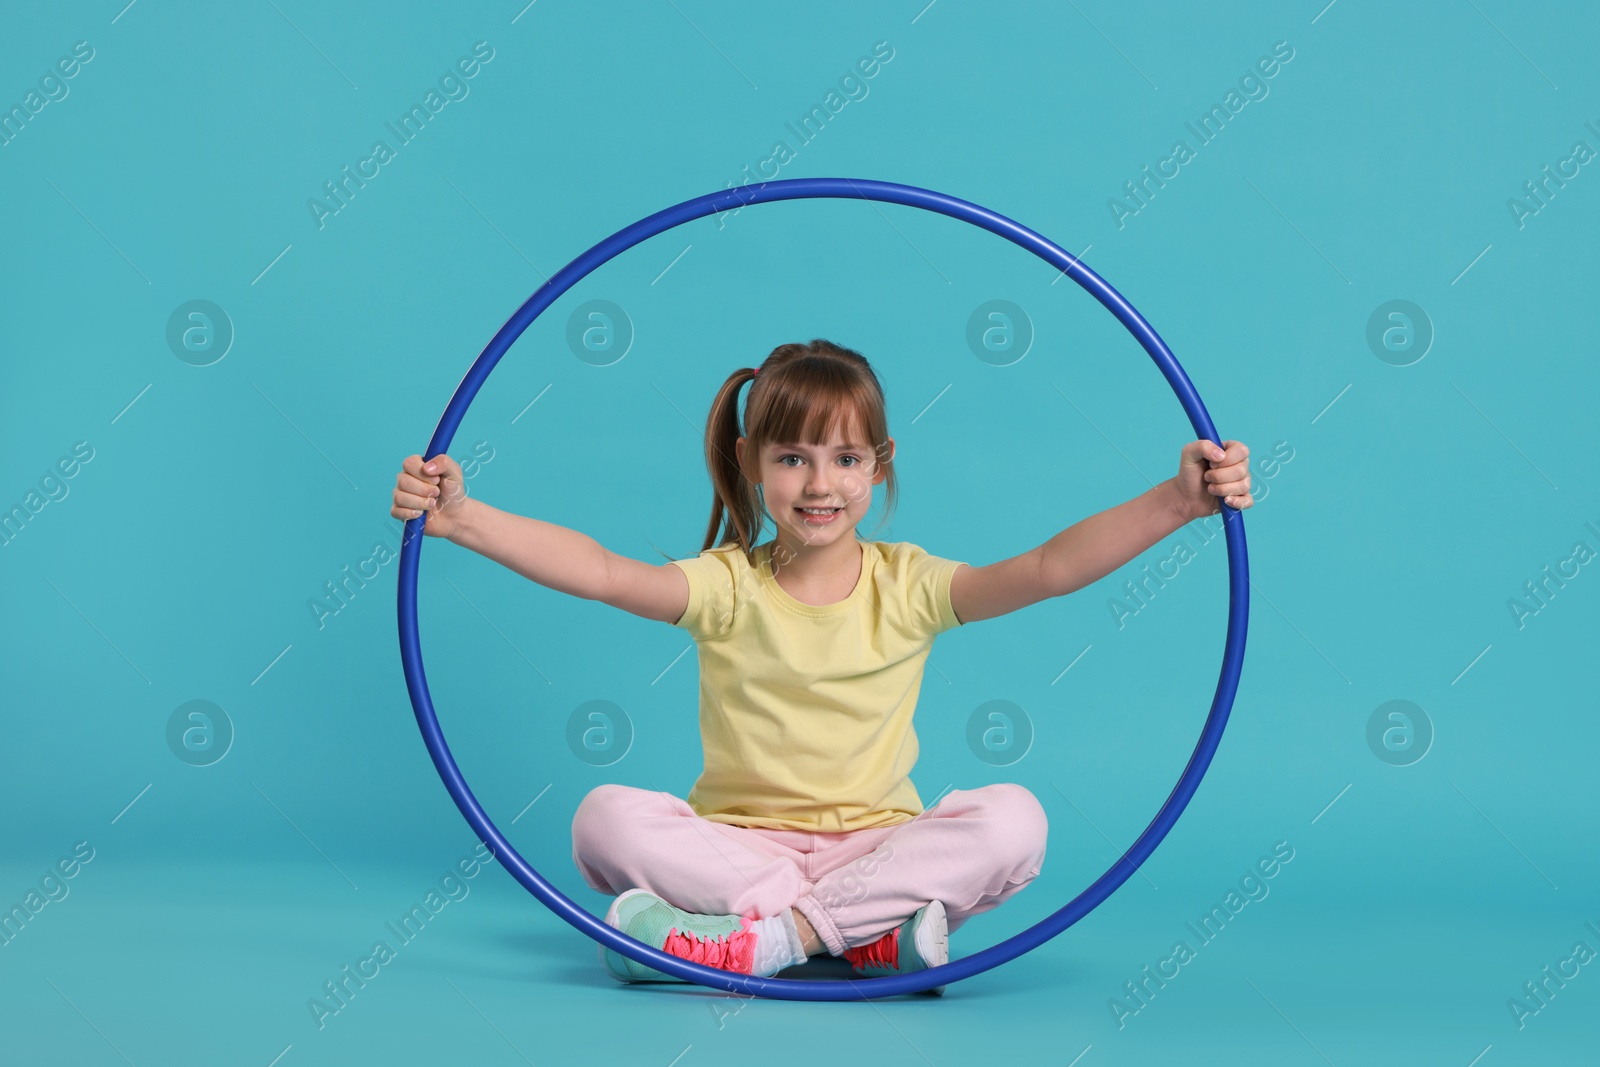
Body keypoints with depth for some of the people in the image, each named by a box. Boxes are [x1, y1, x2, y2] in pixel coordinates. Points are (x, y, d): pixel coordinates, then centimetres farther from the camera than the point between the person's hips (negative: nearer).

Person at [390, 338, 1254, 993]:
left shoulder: (908, 587, 1)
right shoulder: (726, 586, -2)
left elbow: (1046, 569, -12)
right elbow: (602, 572, -18)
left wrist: (1177, 502, -26)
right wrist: (461, 518, -32)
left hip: (877, 843, 0)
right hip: (737, 841, 0)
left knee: (1012, 820, -27)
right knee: (609, 818, -27)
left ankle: (768, 938, -32)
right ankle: (868, 928, -32)